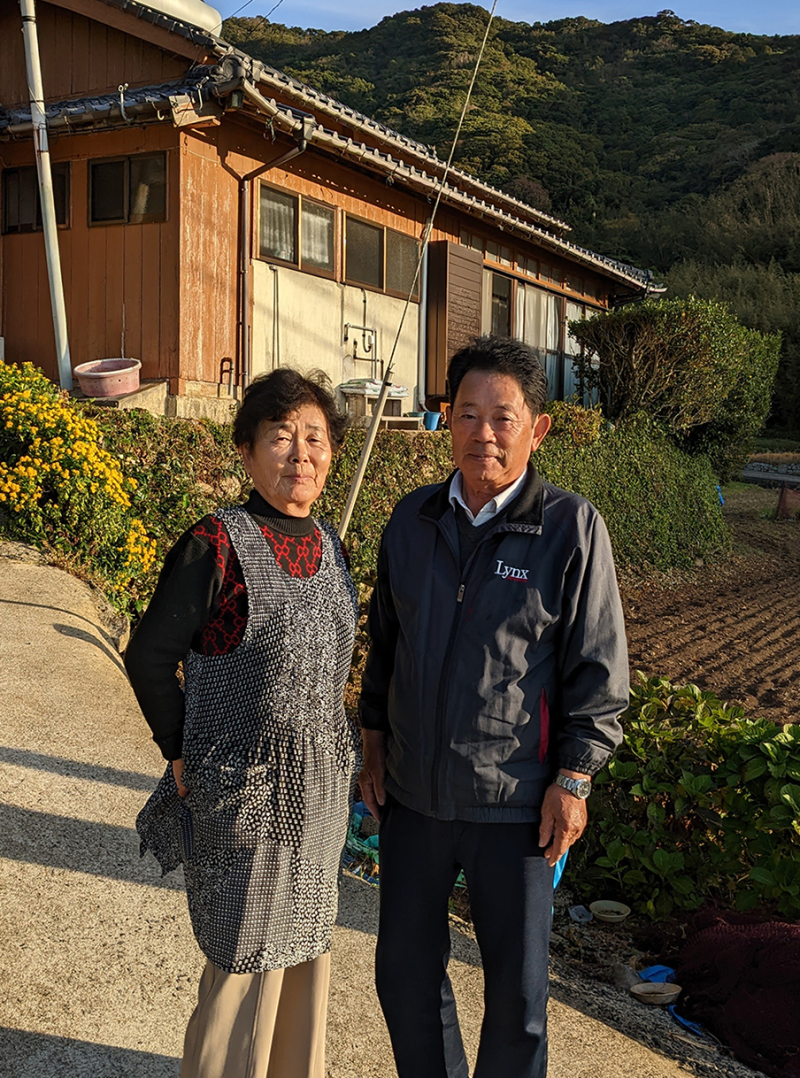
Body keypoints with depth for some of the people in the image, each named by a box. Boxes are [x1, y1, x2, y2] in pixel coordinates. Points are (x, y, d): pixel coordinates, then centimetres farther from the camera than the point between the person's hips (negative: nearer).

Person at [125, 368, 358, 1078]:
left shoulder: (327, 543, 4)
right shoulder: (217, 544, -16)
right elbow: (150, 655, -11)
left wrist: (334, 740, 13)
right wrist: (183, 751, -8)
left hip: (322, 780, 7)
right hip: (243, 786, -6)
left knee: (306, 940, 20)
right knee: (247, 956, 5)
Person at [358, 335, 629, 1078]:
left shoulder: (571, 529, -11)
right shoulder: (413, 519, 3)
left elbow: (598, 670, -7)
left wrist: (573, 780, -9)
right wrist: (374, 745, 12)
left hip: (515, 804, -4)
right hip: (414, 794, 4)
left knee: (516, 989, 11)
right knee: (405, 971, 17)